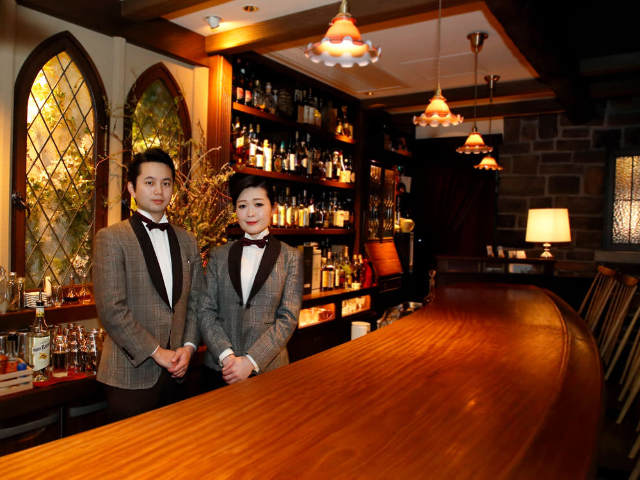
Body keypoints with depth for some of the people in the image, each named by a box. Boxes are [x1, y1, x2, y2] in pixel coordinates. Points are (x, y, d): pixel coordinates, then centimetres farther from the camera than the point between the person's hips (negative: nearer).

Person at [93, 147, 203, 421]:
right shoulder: (111, 238, -7)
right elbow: (111, 309, -14)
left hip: (174, 370, 5)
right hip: (131, 373, -5)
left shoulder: (186, 240, 10)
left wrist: (188, 346, -3)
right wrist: (156, 352, -13)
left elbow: (196, 300, 11)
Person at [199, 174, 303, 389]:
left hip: (268, 368, -1)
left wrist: (252, 361, -14)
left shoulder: (290, 257, -1)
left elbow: (288, 317, -6)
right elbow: (206, 311, 2)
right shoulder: (218, 255, 6)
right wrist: (226, 356, -11)